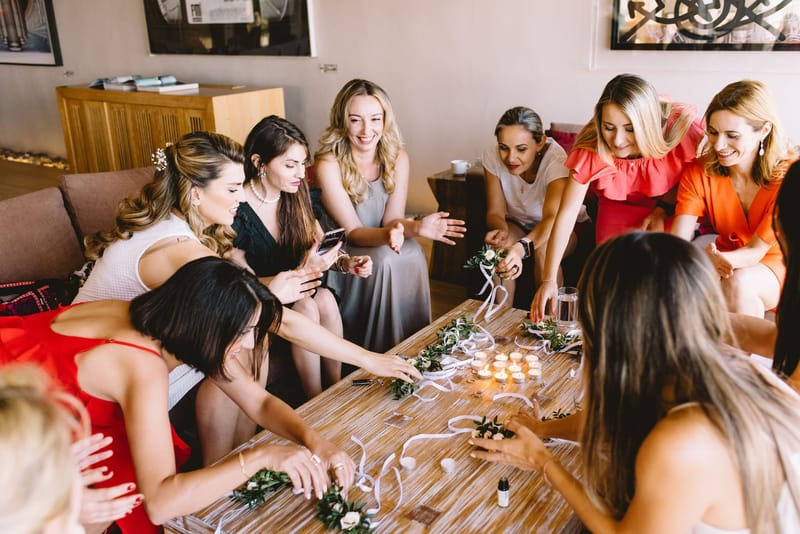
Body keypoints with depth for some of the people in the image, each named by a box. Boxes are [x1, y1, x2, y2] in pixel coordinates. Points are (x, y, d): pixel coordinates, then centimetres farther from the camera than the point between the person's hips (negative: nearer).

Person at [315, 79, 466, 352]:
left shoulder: (397, 157, -6)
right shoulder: (328, 165, -19)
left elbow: (392, 219, -8)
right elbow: (353, 232, -19)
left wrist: (416, 227, -30)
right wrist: (387, 234, -40)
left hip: (384, 245, 4)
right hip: (340, 254, -4)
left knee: (413, 254, -26)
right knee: (385, 259, -30)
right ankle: (381, 358, -13)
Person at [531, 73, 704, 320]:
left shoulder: (681, 126, -32)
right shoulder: (590, 150, -30)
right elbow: (566, 216, -30)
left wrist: (664, 208, -23)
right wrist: (548, 280, -35)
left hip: (673, 206, 0)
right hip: (619, 208, 1)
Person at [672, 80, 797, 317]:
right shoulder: (698, 173, -14)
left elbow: (756, 251, -22)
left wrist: (713, 259, -45)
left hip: (780, 266, -2)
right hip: (727, 260, 3)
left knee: (739, 283, -33)